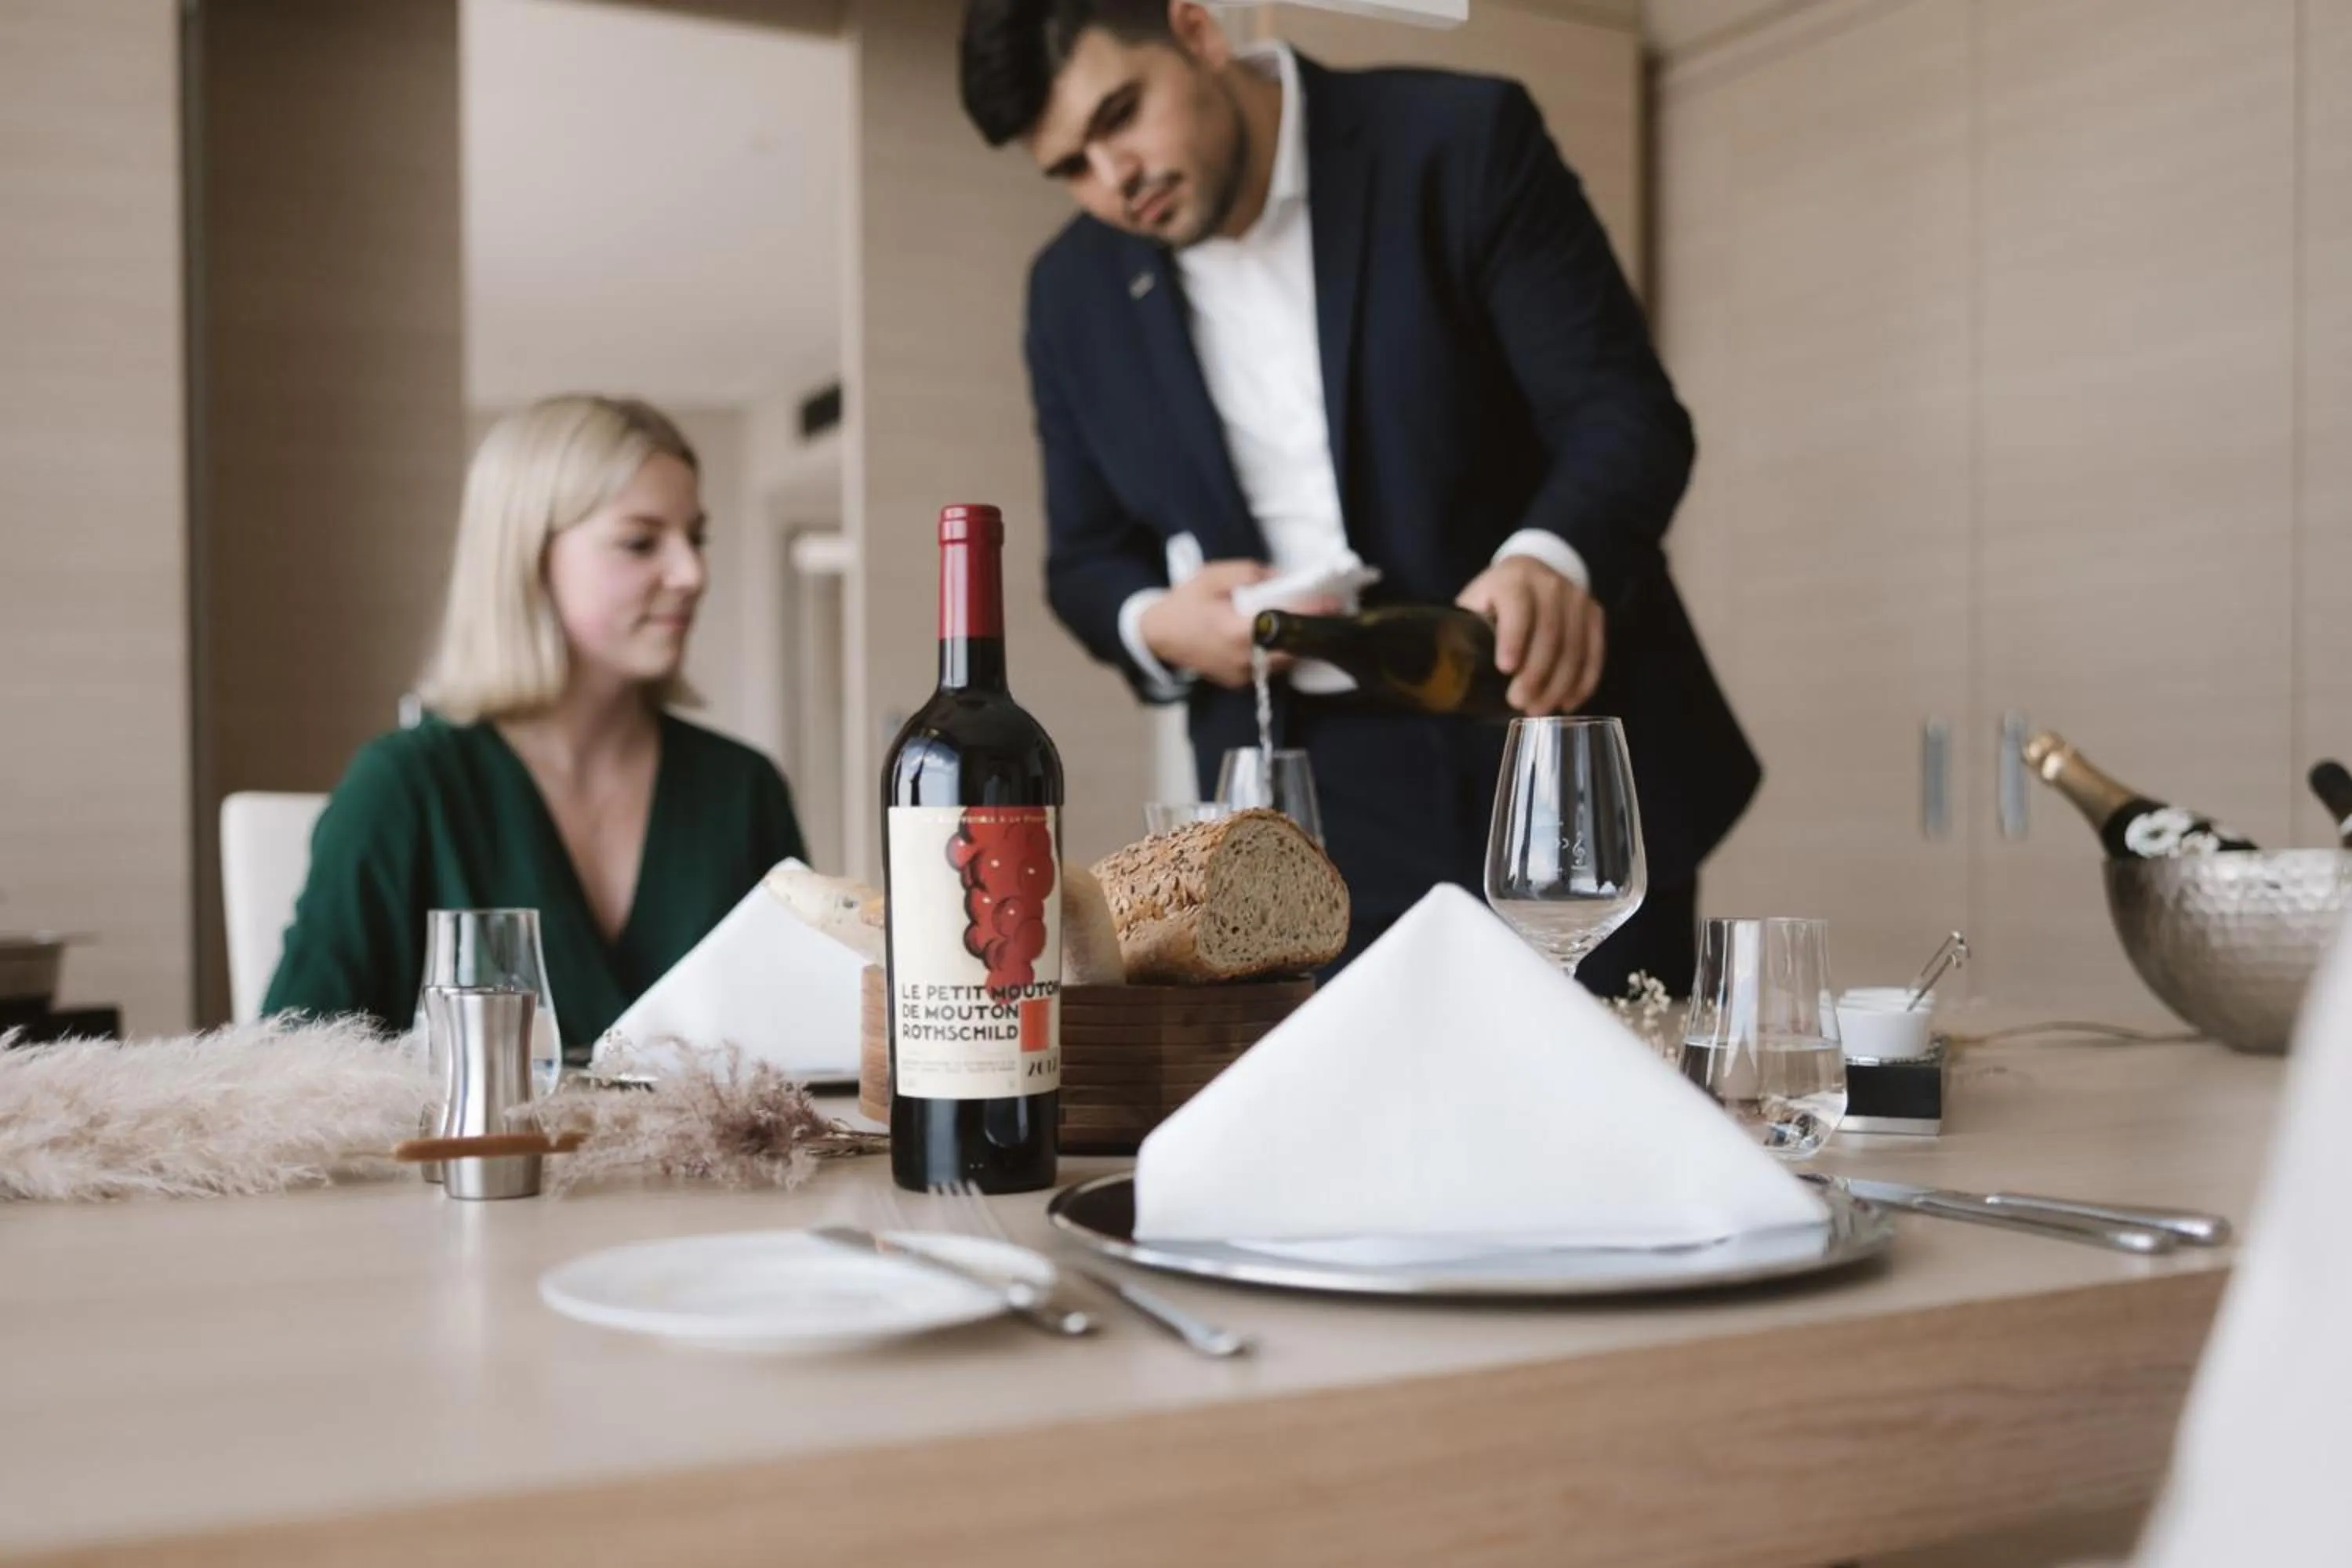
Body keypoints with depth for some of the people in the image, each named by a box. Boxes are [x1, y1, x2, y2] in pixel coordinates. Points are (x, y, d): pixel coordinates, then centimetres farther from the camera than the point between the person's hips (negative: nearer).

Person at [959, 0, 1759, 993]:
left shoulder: (1461, 144, -5)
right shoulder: (1077, 292, 6)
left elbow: (1624, 408, -10)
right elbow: (1088, 559, 13)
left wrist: (1553, 557, -31)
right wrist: (1157, 626, -10)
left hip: (1565, 774, -2)